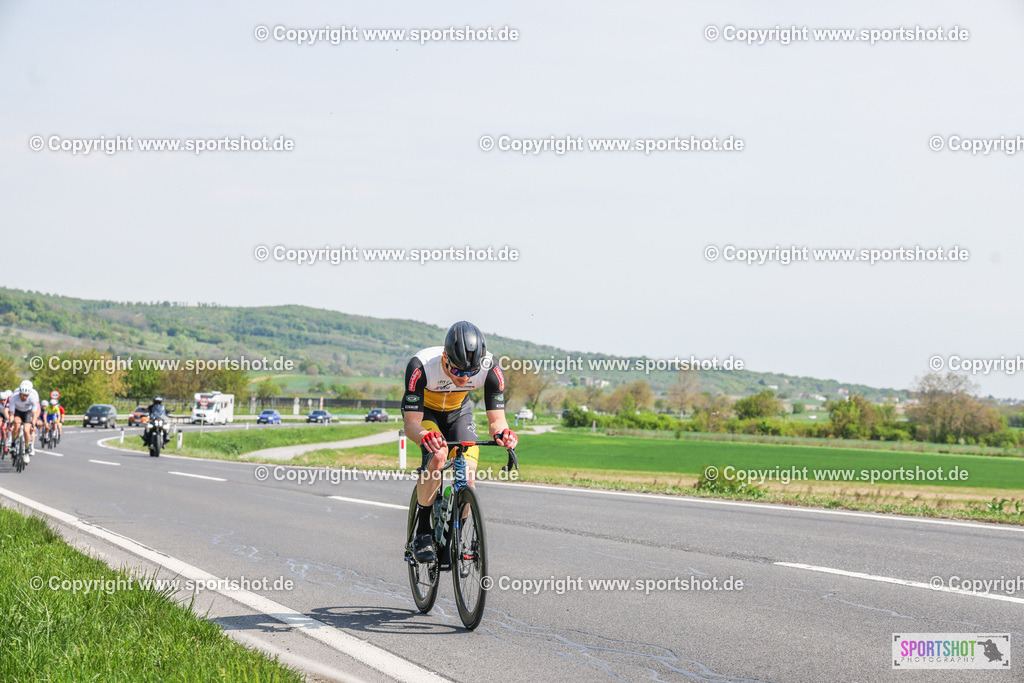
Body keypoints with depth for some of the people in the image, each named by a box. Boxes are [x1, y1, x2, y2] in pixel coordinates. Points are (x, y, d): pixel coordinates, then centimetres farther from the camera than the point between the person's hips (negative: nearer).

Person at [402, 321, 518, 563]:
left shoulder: (489, 368, -32)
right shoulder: (421, 366, -39)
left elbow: (496, 418, -29)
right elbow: (411, 423, -39)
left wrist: (501, 432, -52)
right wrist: (424, 436, -61)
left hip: (458, 412, 3)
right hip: (424, 410, -3)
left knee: (467, 479, -15)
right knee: (437, 455, -33)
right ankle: (422, 534, -18)